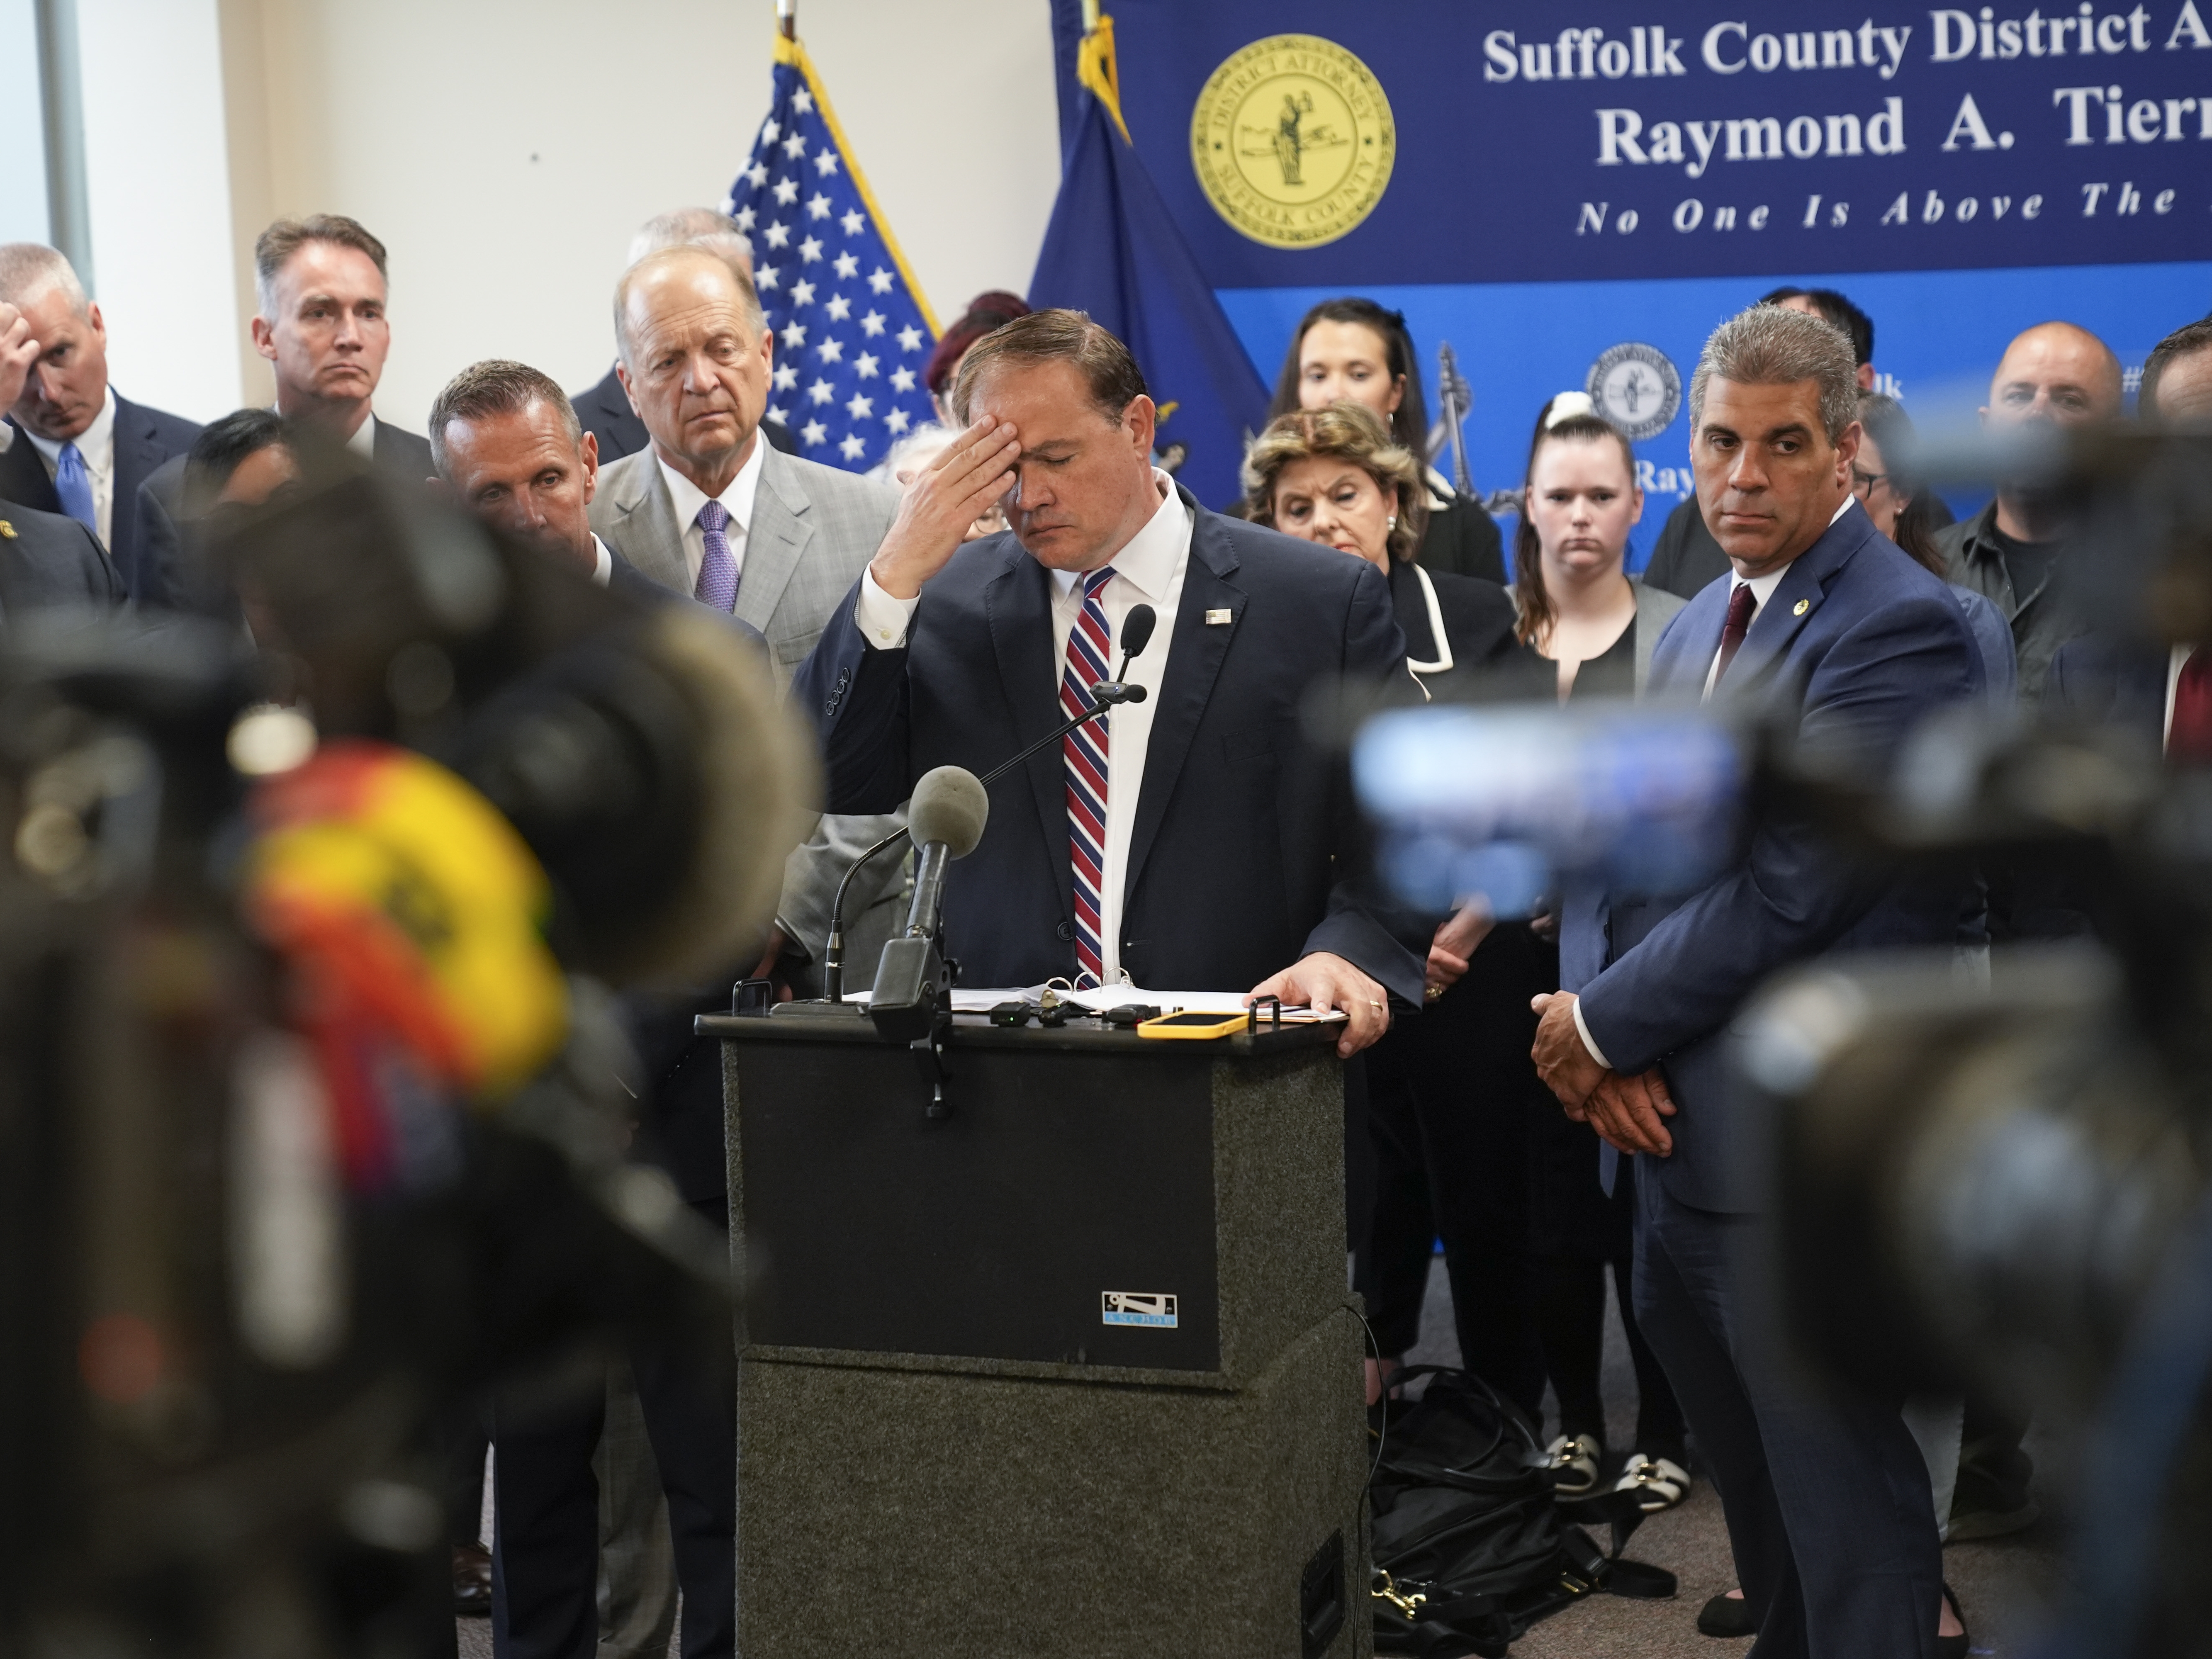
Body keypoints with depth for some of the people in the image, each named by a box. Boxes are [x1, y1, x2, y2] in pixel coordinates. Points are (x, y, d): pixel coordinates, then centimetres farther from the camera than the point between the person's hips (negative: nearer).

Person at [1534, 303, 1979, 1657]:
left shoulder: (1900, 628, -14)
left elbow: (1788, 888, -21)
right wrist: (1603, 1050, -6)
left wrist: (1603, 1026, -11)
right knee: (1750, 1479, 19)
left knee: (1836, 1486, 0)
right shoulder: (1701, 628, 15)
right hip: (1679, 1132, 8)